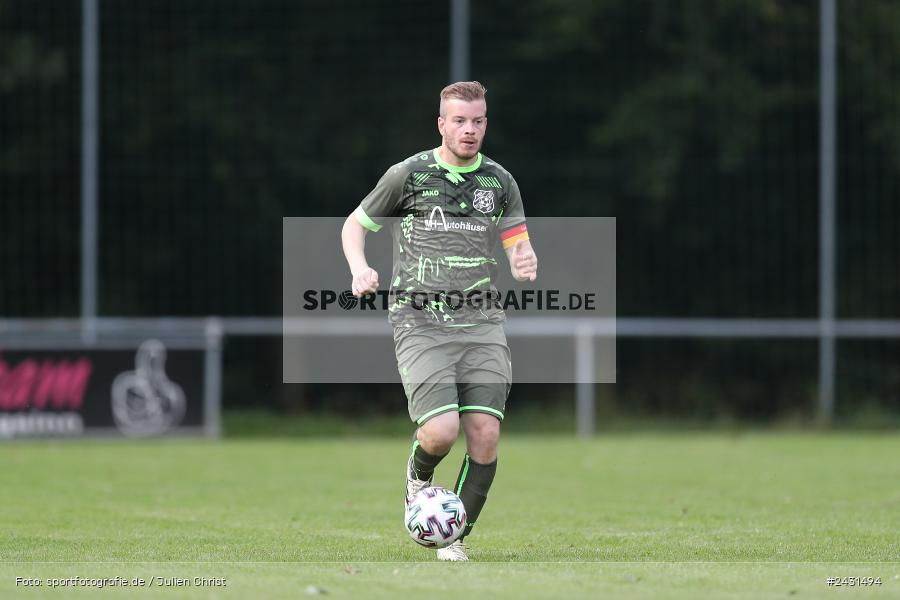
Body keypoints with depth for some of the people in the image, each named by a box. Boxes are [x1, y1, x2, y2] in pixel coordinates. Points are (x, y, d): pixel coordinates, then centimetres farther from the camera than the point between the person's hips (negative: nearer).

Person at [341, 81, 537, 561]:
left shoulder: (500, 183, 9)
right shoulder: (407, 175, 1)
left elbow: (520, 250, 11)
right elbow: (355, 225, 12)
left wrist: (525, 264, -14)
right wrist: (360, 269, -7)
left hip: (481, 322, 3)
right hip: (421, 321, -3)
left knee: (485, 434, -10)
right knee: (442, 431, -18)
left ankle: (457, 538, 8)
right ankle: (419, 473, 19)